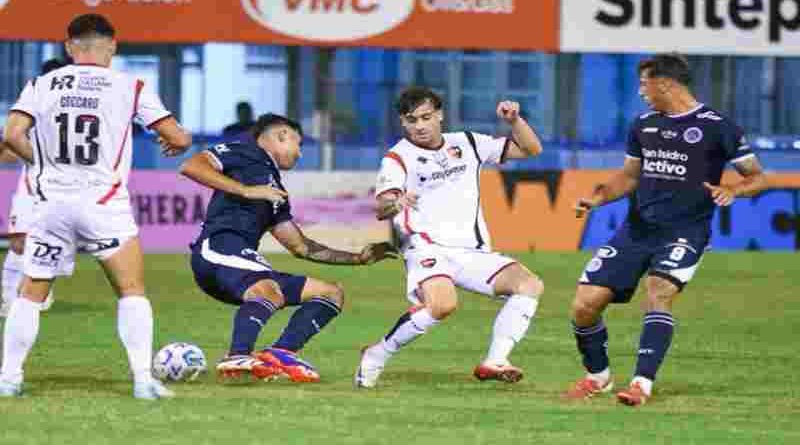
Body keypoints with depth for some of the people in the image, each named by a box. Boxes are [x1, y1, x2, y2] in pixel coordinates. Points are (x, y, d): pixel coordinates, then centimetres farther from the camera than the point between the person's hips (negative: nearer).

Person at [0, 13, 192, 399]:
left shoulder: (42, 85, 4)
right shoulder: (130, 88, 1)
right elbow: (180, 139, 0)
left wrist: (39, 161, 13)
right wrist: (175, 143, 24)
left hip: (52, 204, 2)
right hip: (105, 204, -2)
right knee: (132, 292, 6)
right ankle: (143, 378, -4)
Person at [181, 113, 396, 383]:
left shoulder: (276, 193, 31)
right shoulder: (244, 153, 7)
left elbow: (302, 247, 35)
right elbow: (191, 166, -9)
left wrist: (358, 259, 33)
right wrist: (246, 190, -13)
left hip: (246, 262, 9)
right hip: (218, 247, -9)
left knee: (332, 294, 8)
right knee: (270, 291, -37)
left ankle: (279, 355, -16)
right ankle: (238, 358, -59)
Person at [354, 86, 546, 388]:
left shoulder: (468, 144, 15)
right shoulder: (400, 157, 2)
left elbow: (530, 149, 20)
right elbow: (381, 208, -15)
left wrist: (514, 120, 0)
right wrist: (392, 205, -39)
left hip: (474, 253, 5)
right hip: (428, 250, -5)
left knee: (529, 284, -18)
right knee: (442, 304, -35)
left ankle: (494, 362, -21)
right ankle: (376, 356, -16)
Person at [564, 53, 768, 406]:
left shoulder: (715, 127, -6)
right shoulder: (644, 125, 11)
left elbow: (758, 177, -2)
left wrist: (732, 190, -22)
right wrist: (598, 197, 6)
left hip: (684, 232, -5)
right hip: (636, 228, 5)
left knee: (659, 293, -32)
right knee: (585, 305, -3)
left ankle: (642, 383, -31)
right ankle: (598, 376, 21)